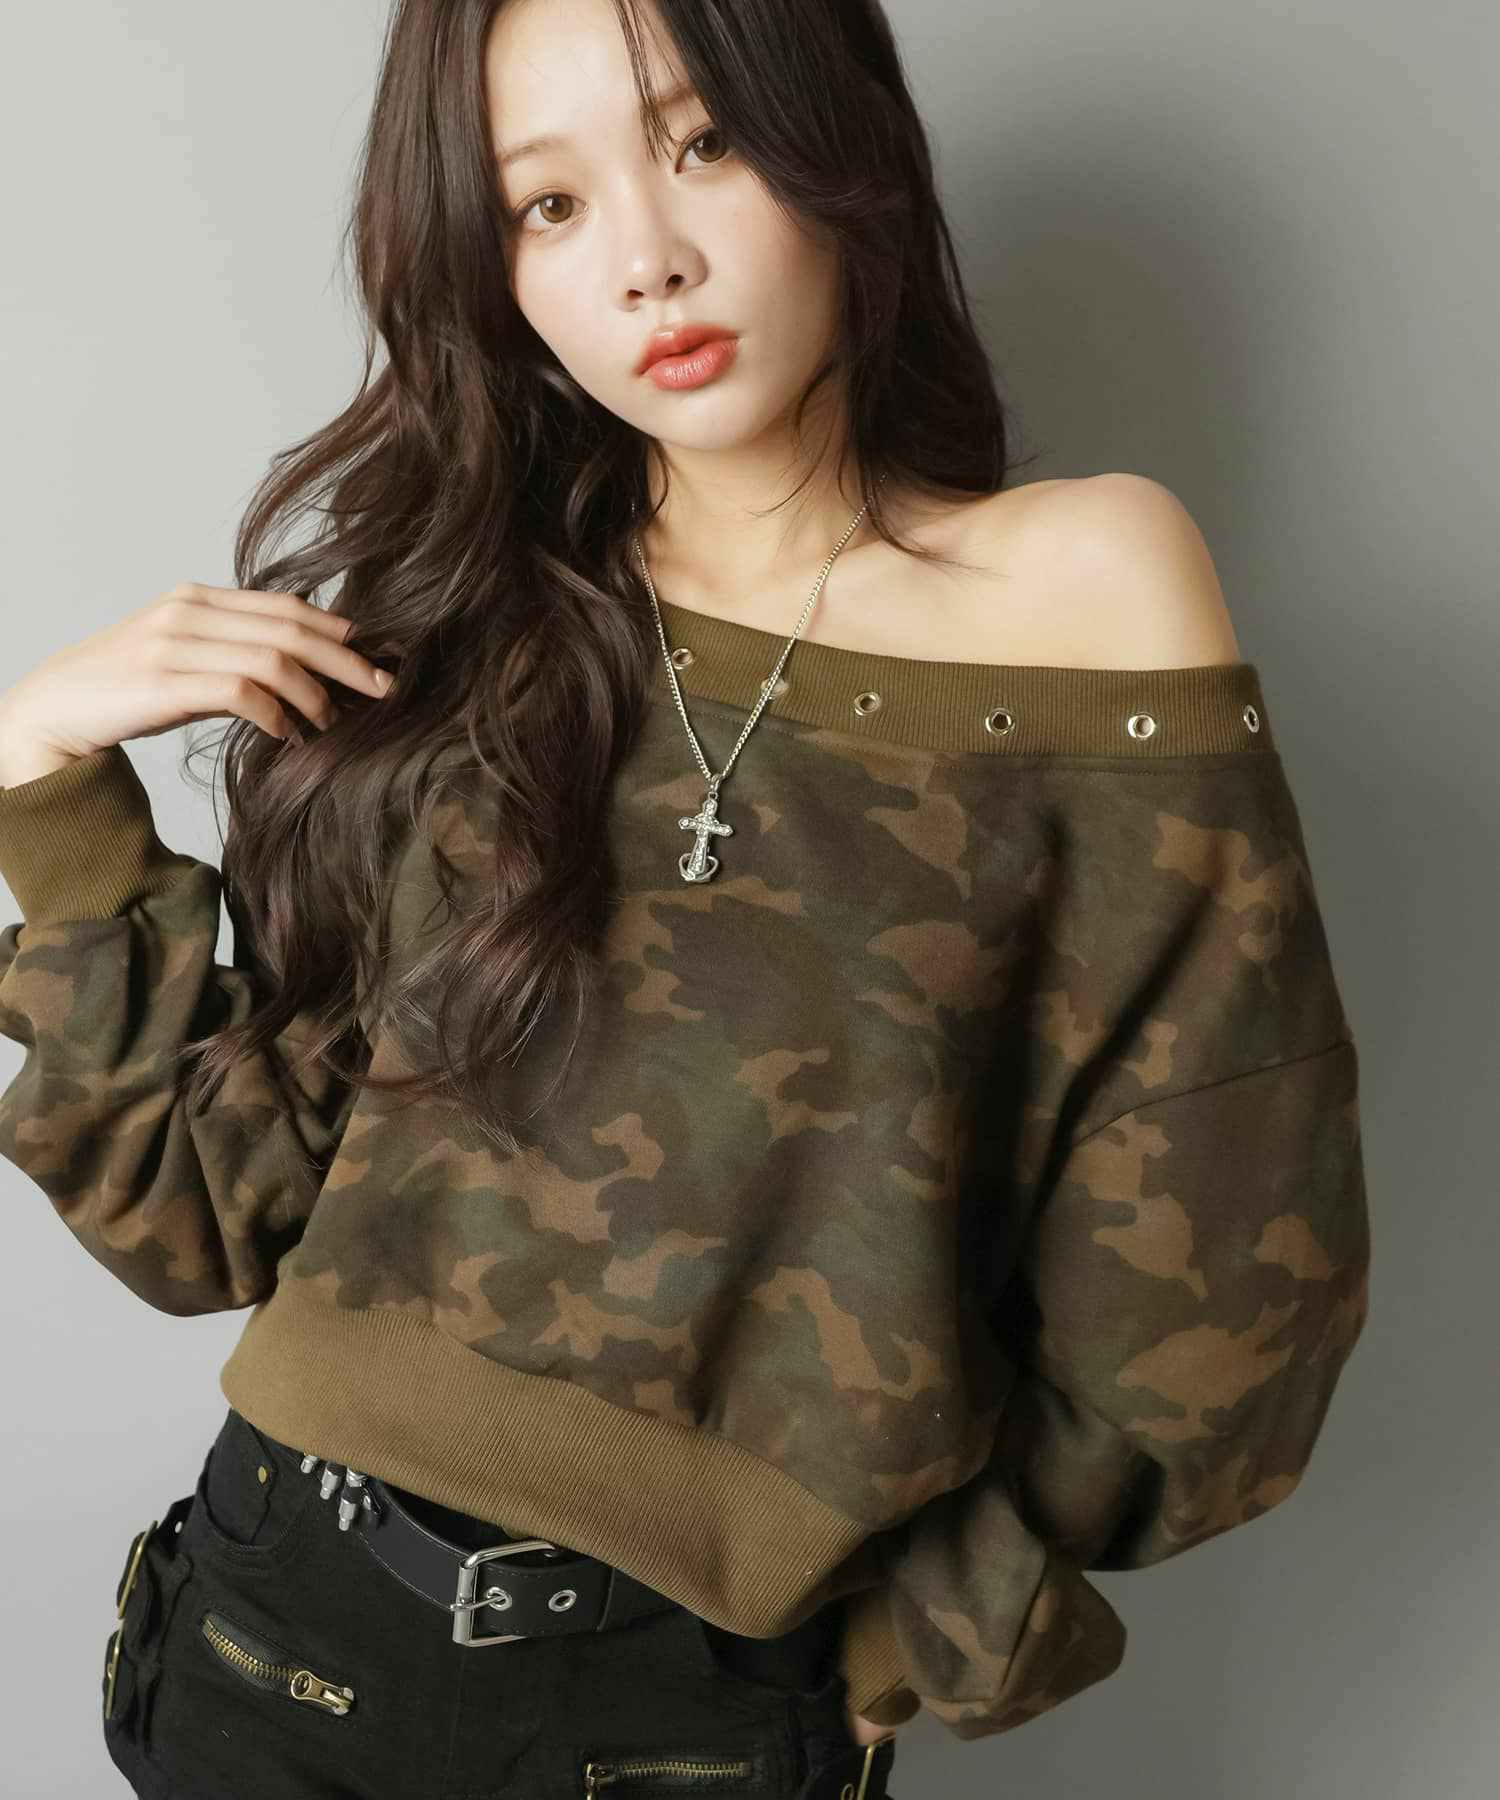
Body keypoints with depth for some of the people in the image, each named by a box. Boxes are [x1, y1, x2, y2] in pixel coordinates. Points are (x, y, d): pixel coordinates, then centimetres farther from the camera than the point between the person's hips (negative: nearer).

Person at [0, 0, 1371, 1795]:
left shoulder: (1083, 582, -10)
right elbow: (228, 1209, -1)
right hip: (281, 1636, 3)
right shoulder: (441, 636, -1)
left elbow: (1197, 1290, -7)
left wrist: (894, 1652, 0)